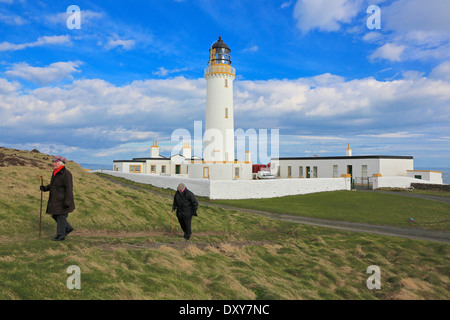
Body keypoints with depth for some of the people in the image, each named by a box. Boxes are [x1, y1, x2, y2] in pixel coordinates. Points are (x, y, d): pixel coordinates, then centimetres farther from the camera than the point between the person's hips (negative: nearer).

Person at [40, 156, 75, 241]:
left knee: (61, 216, 0)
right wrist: (45, 188, -1)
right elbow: (52, 185, 18)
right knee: (55, 215, 15)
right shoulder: (55, 172, 8)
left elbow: (69, 188, -22)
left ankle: (61, 235, 12)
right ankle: (68, 228, 28)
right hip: (56, 199, 9)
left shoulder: (66, 173, -20)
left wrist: (67, 202, -25)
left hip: (63, 200, -9)